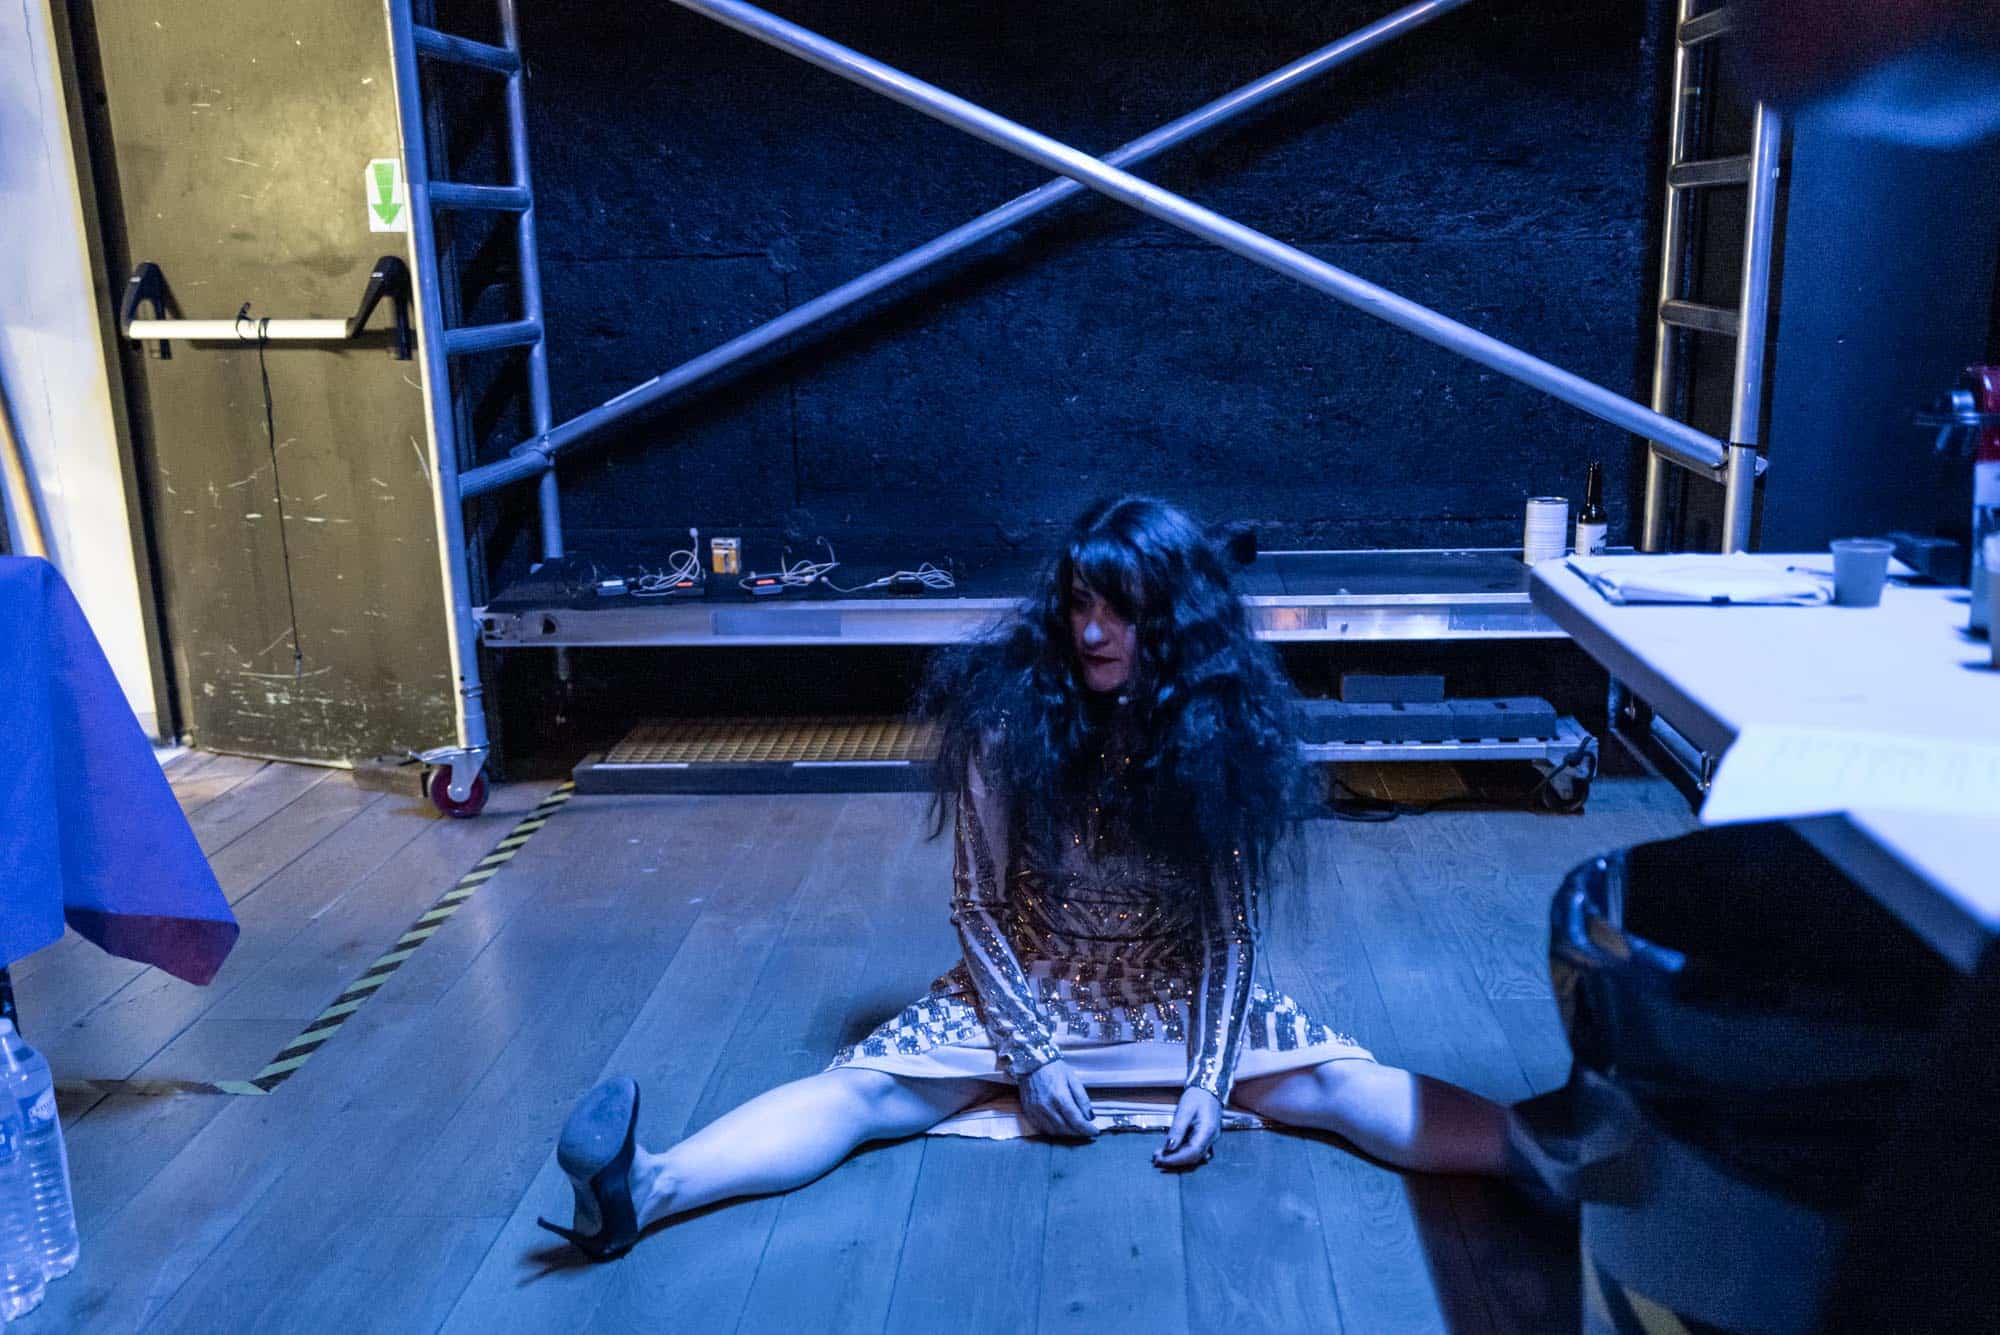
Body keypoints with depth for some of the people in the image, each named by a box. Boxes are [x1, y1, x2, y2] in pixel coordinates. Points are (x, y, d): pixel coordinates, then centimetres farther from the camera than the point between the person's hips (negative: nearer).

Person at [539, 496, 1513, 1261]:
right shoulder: (1009, 713, -16)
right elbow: (978, 907, -8)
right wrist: (1033, 1052, -15)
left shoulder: (1222, 730, -12)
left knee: (1342, 1086, -19)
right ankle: (647, 1189, -41)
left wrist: (1211, 1076, -17)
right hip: (1024, 993, -1)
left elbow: (1232, 928, -7)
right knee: (865, 1089, -23)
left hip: (1181, 1002, 2)